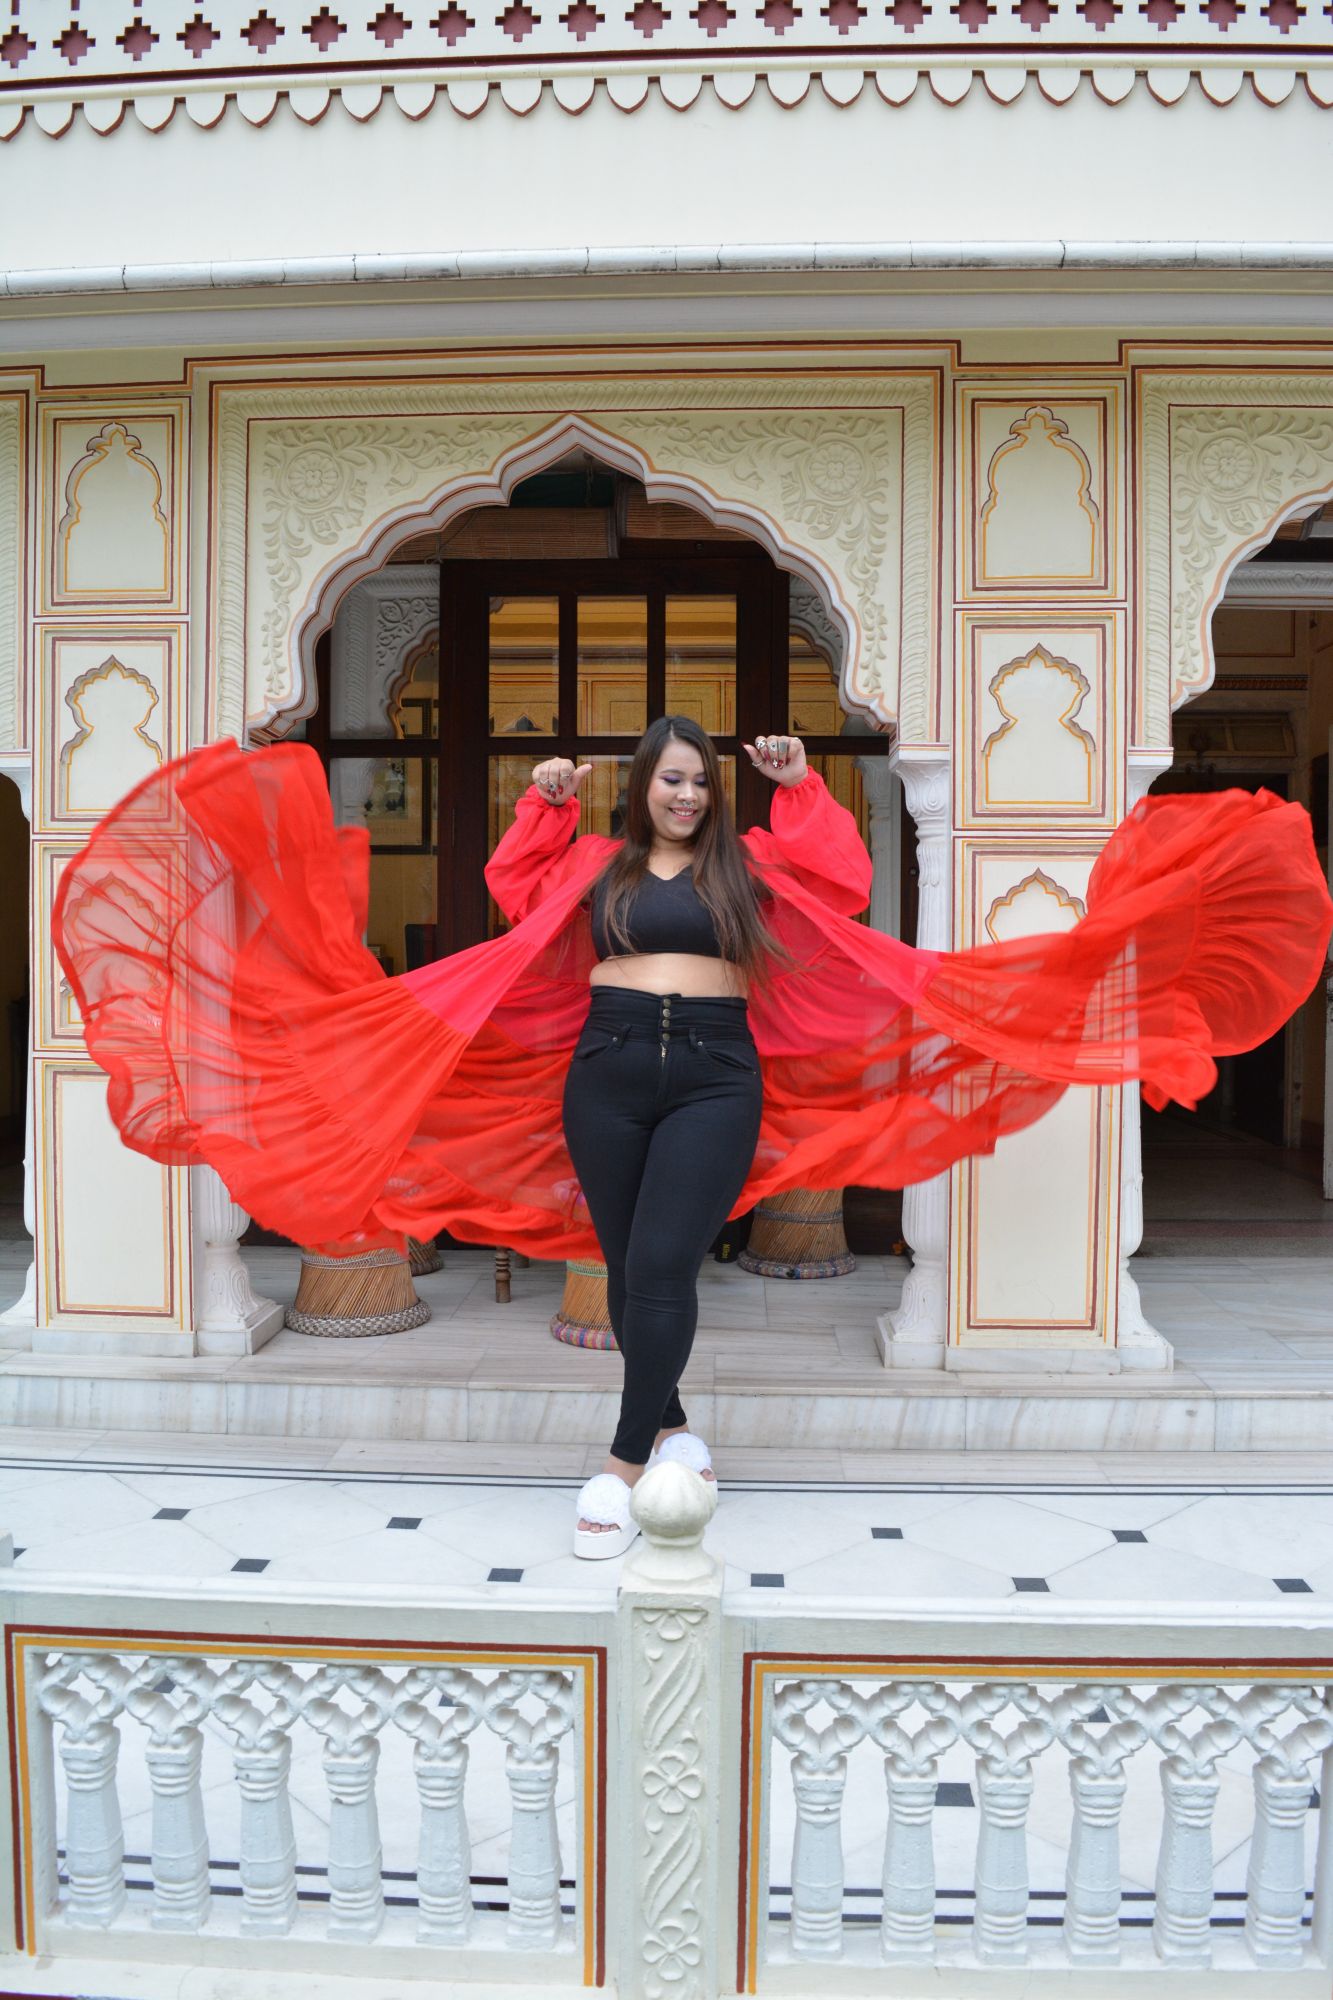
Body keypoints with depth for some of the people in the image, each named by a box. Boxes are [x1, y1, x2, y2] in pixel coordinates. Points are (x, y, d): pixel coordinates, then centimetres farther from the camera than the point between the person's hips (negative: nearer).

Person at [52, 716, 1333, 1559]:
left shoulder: (746, 862, 11)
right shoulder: (594, 863, 13)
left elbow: (844, 885, 8)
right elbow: (515, 898, 21)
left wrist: (801, 786, 3)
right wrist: (544, 804, 11)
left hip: (717, 1082, -2)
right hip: (604, 1080, 2)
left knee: (663, 1263, -16)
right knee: (626, 1271, 6)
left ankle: (624, 1466, -7)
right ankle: (669, 1428, 25)